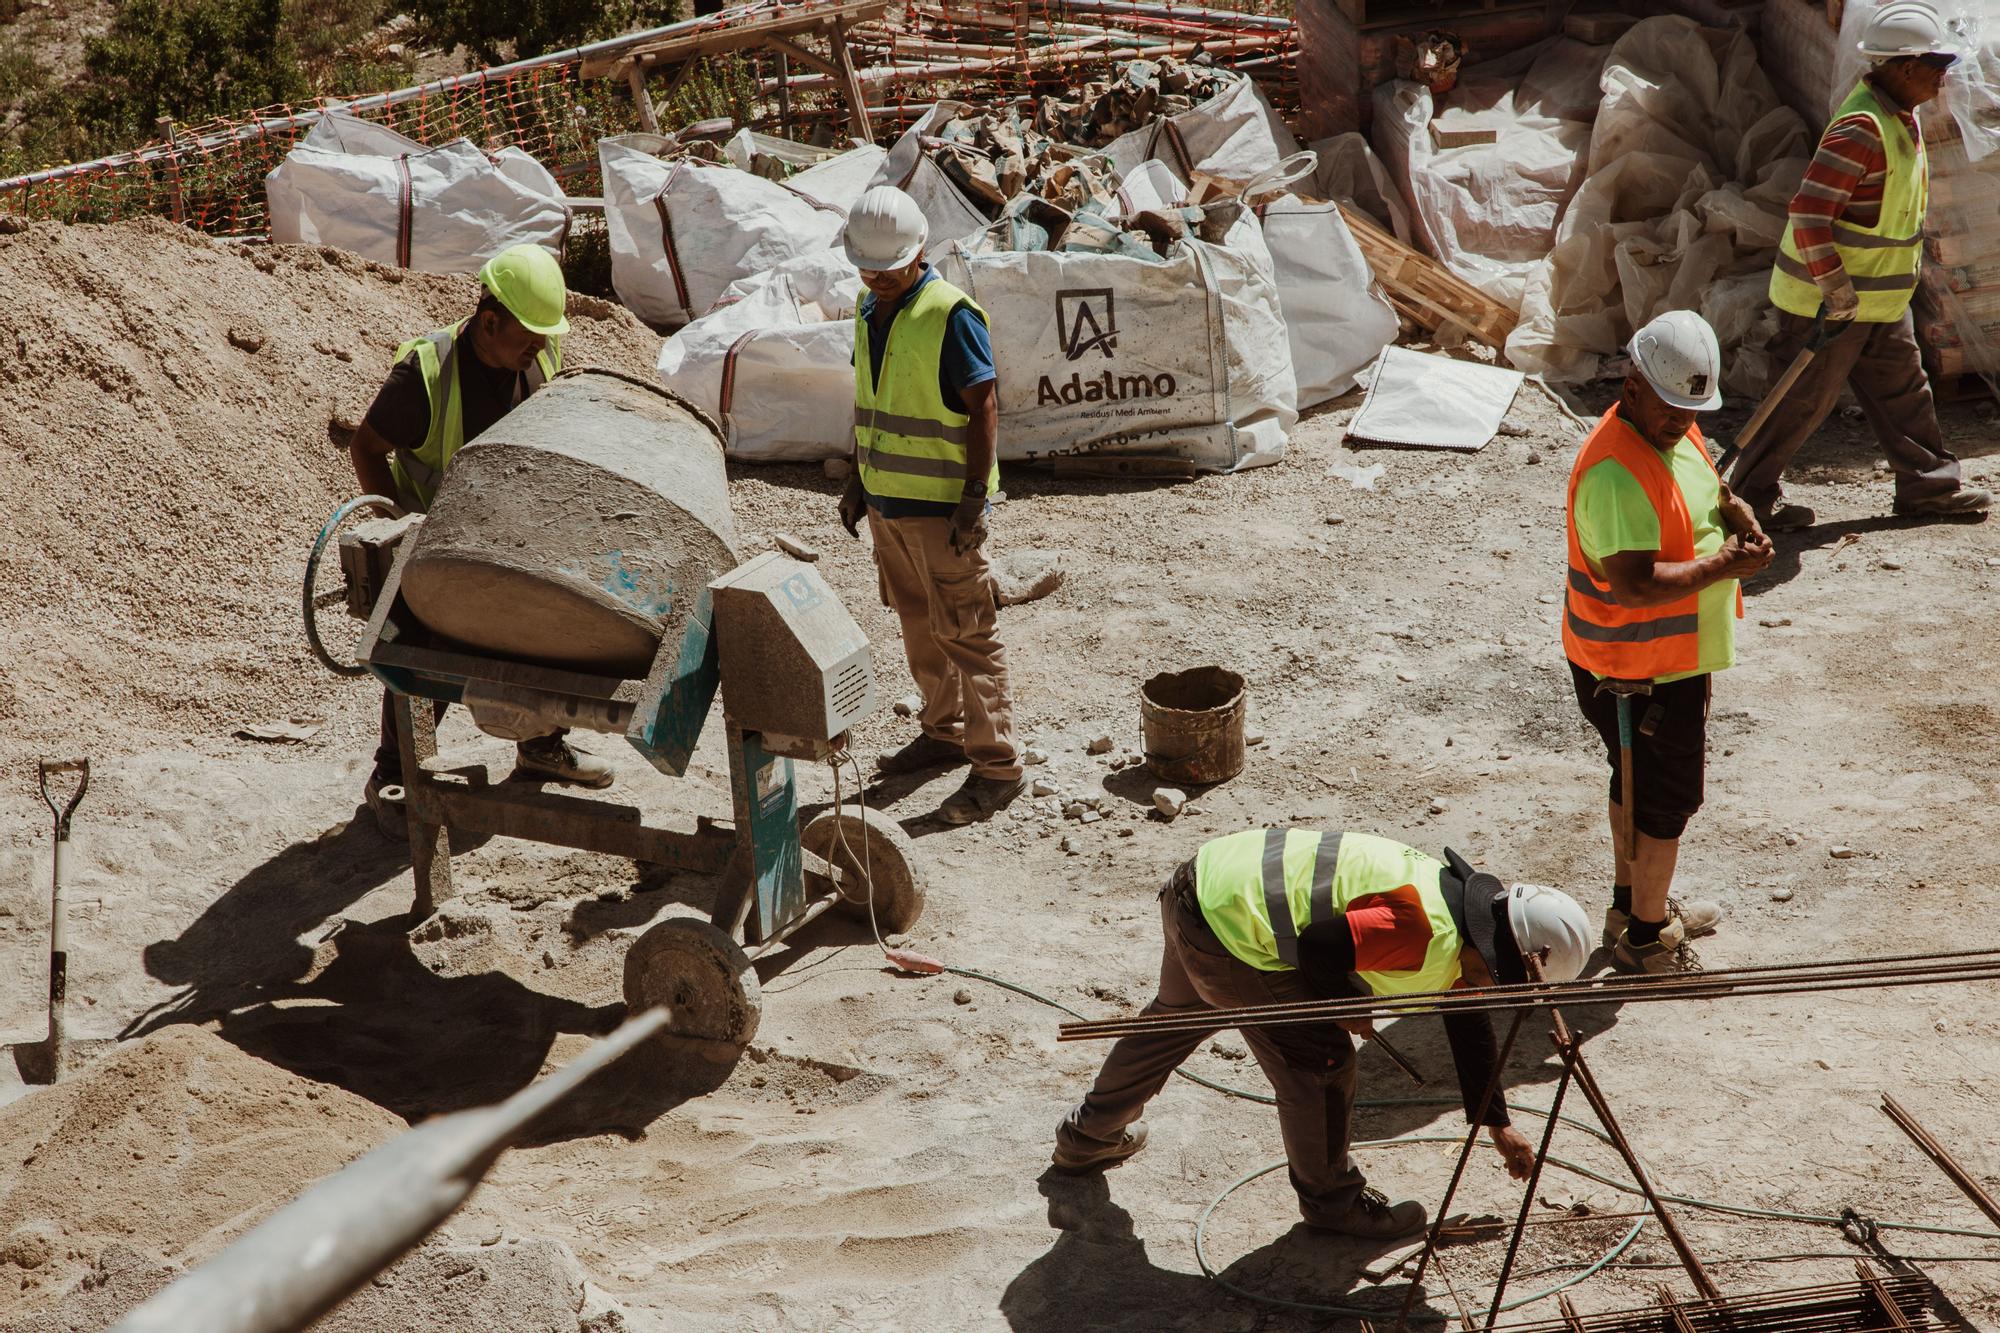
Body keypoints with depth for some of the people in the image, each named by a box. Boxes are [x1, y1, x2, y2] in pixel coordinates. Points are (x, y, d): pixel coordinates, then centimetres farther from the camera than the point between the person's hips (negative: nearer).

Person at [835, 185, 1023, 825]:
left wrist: (975, 497, -20)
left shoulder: (950, 315, -16)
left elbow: (984, 407, -16)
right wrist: (857, 479, 16)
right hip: (888, 501, 8)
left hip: (942, 505, -8)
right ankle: (943, 732, 33)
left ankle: (997, 765, 3)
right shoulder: (869, 310, 9)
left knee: (964, 634, -4)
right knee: (918, 625, 18)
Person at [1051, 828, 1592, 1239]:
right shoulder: (1424, 935, -21)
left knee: (1178, 1016, 33)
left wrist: (1497, 1124, 34)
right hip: (1231, 925, -10)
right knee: (1320, 1061, 4)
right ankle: (1332, 1202, 25)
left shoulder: (1461, 894, 12)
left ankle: (1088, 1136, 54)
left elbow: (1470, 1024, 25)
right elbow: (1319, 944, -21)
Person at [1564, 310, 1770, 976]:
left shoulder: (1677, 432, 3)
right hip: (1638, 673, -10)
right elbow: (1633, 584, -34)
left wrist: (1738, 514, -1)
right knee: (1668, 798, 3)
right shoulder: (1616, 471, -30)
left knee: (1640, 783, 24)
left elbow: (1713, 491, 21)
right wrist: (1720, 568, -29)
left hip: (1673, 658, 10)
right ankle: (1647, 937, 18)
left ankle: (1632, 903, 41)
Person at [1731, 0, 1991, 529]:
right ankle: (1749, 497, 13)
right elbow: (1808, 212, -30)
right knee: (1803, 401, 1)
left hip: (1879, 297, 10)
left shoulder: (1901, 116, 6)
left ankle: (1928, 484, 28)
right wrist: (1836, 287, -28)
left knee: (1903, 388, 16)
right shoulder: (1862, 128, -26)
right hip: (1829, 300, -10)